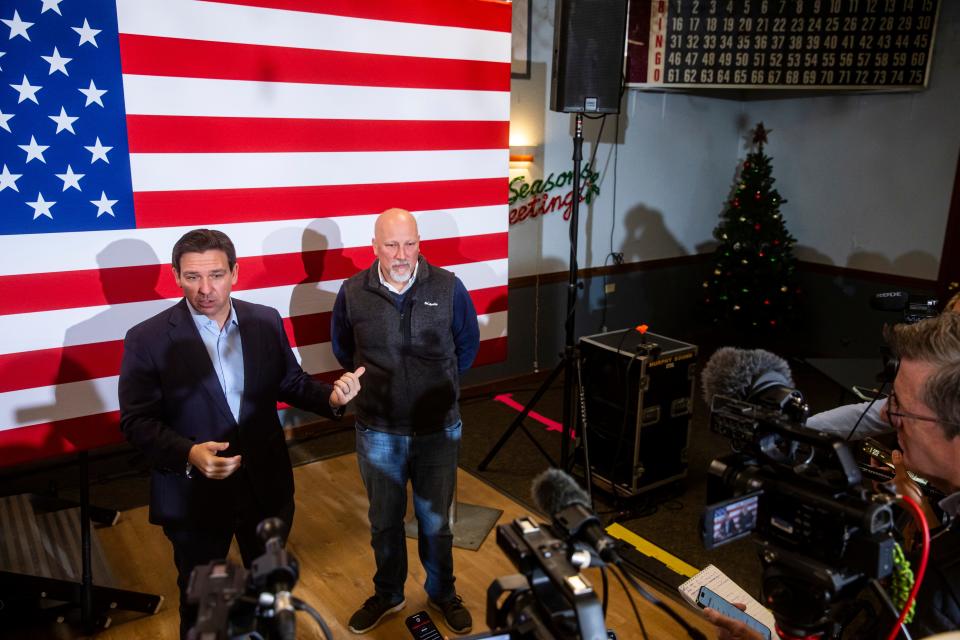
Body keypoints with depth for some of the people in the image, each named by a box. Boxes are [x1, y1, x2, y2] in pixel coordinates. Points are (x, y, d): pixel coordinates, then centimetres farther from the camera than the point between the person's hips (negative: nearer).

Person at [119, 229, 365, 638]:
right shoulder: (148, 339, -14)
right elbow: (137, 420, -14)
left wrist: (331, 396, -16)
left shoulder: (266, 322, -5)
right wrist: (188, 454, -32)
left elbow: (291, 383, 5)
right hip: (194, 495, -3)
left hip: (267, 486, 3)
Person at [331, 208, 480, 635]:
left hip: (438, 430, -1)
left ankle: (442, 593, 40)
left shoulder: (448, 287, -10)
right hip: (378, 433, 1)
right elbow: (342, 348, 12)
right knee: (384, 522, 18)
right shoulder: (353, 292, -8)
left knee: (435, 521, 15)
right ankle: (387, 595, 42)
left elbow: (468, 343, 7)